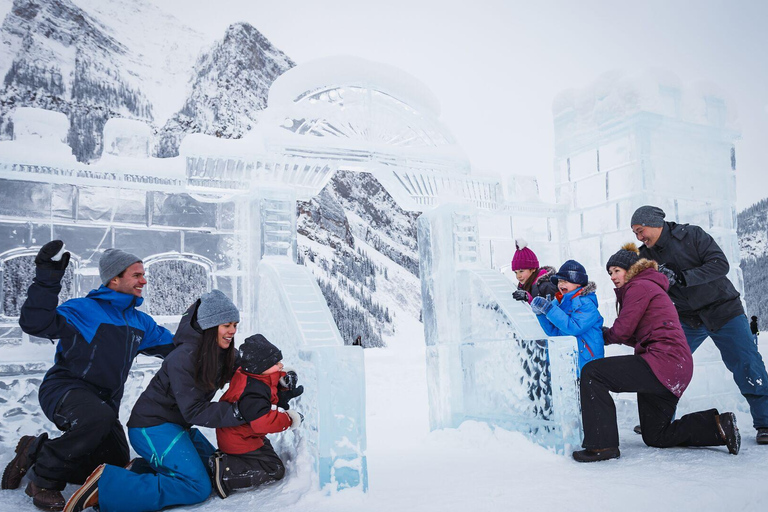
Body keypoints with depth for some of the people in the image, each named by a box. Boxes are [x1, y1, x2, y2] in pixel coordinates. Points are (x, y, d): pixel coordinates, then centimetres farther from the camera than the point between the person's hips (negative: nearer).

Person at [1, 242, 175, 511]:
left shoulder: (140, 322, 10)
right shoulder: (85, 310, -13)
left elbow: (174, 346, 17)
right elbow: (35, 323, -27)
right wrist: (47, 279, -32)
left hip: (104, 401, 8)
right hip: (64, 389, -8)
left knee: (117, 464, 7)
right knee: (99, 417, -40)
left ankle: (36, 451, 20)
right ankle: (44, 479, -15)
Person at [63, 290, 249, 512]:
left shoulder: (223, 354, -1)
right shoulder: (184, 358, -25)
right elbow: (193, 411, -25)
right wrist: (237, 412, -33)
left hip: (177, 425, 10)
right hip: (152, 426, -9)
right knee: (197, 487, -18)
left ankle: (139, 470, 8)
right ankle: (105, 484, -15)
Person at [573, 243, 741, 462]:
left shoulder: (639, 286, -5)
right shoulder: (650, 286, 27)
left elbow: (622, 330, -9)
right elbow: (637, 337, 24)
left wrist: (605, 335, 12)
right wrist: (607, 333, 12)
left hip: (664, 362, -11)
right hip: (677, 370, 11)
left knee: (591, 372, -18)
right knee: (655, 437, 18)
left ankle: (603, 444, -19)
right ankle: (718, 425, 11)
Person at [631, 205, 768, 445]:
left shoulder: (692, 235, -12)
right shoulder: (647, 256, -1)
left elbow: (720, 264, -22)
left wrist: (680, 277, -31)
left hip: (723, 311, -3)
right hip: (687, 319, 4)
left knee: (747, 366, -9)